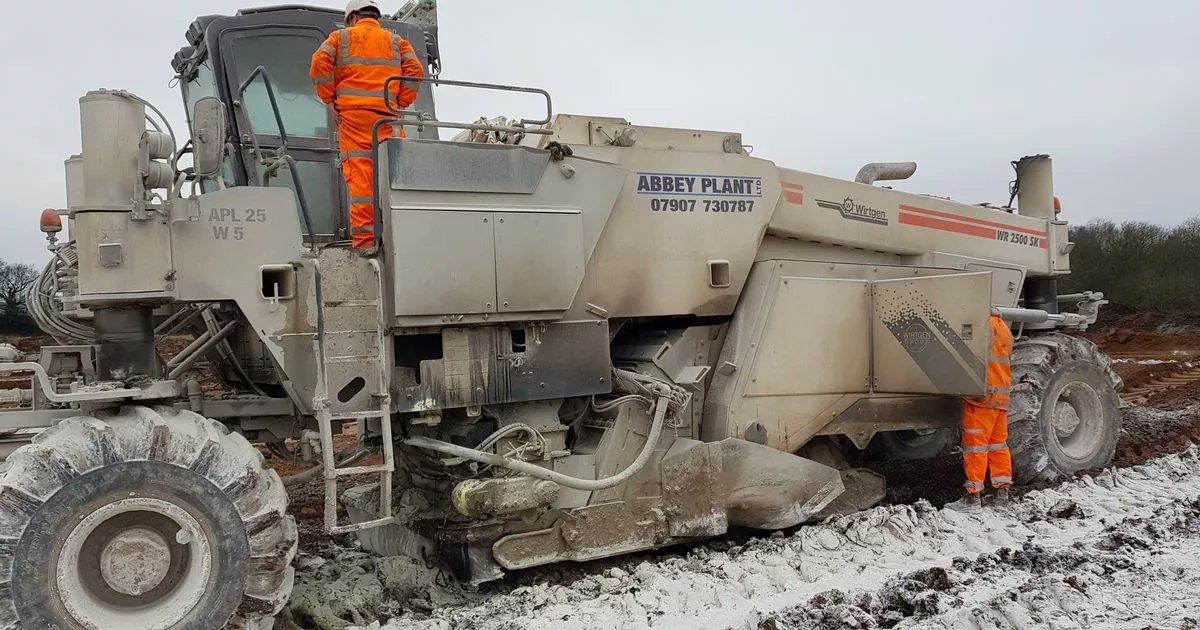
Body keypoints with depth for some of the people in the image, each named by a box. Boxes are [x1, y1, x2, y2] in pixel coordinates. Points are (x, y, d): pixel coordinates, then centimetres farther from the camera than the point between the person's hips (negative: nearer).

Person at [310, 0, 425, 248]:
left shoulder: (341, 37, 16)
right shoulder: (396, 40, 20)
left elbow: (319, 64, 1)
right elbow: (415, 70, 5)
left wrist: (330, 100, 6)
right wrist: (401, 103, 5)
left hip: (352, 114, -1)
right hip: (387, 115, 1)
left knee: (360, 175, -6)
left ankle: (363, 238, -12)